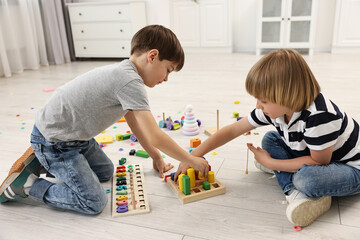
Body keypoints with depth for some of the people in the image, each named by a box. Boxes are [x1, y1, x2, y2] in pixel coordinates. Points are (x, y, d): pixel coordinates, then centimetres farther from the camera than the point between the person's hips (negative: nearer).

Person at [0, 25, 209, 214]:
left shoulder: (124, 72, 3)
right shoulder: (130, 81, -28)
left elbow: (134, 122, 11)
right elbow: (155, 137, -30)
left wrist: (156, 157, 11)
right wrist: (193, 161, -17)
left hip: (74, 135, 10)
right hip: (53, 142, -10)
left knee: (106, 172, 23)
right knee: (94, 203, -9)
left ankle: (45, 162, 23)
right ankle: (24, 183, 2)